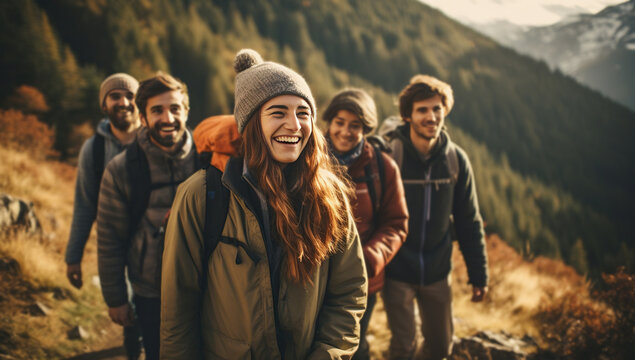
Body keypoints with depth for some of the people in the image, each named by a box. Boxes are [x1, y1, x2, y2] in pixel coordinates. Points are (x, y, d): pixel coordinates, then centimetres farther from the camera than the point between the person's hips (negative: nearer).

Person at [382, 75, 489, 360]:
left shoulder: (456, 160, -3)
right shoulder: (389, 155, -14)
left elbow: (469, 222, 4)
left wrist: (478, 275, 5)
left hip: (437, 272, 4)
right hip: (396, 272, -3)